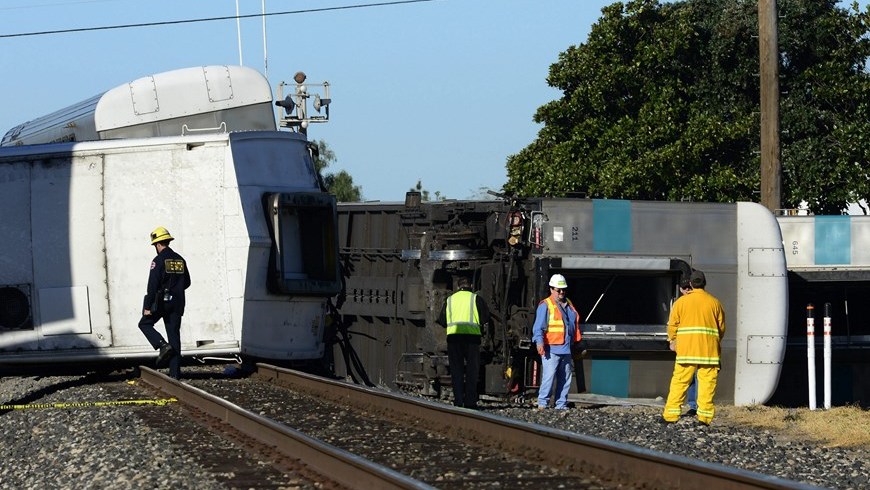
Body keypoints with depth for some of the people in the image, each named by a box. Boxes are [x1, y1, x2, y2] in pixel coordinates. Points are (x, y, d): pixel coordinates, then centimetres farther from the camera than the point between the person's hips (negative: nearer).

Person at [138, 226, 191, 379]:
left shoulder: (158, 261, -12)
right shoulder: (180, 260, 8)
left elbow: (152, 285, -16)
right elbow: (187, 282, 15)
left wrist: (147, 307, -13)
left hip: (161, 302, -6)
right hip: (177, 302, 6)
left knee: (145, 324, 15)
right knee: (174, 334, 7)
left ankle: (163, 346, -8)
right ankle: (175, 372, 4)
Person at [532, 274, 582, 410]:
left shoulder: (568, 305, 18)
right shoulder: (545, 305, -3)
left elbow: (575, 325, 26)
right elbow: (539, 326, -10)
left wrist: (577, 343, 25)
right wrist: (539, 342, -24)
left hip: (567, 350, 7)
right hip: (552, 349, -7)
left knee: (565, 378, 8)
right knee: (549, 376, -13)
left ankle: (561, 404, 14)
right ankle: (542, 403, -9)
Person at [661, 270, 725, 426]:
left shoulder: (681, 302, 3)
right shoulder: (714, 302, 6)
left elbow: (672, 325, 3)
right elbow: (722, 326, 10)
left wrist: (673, 341, 18)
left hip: (686, 348, 0)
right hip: (709, 349, 0)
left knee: (680, 381, 2)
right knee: (707, 382, 2)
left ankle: (670, 414, -1)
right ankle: (704, 415, -3)